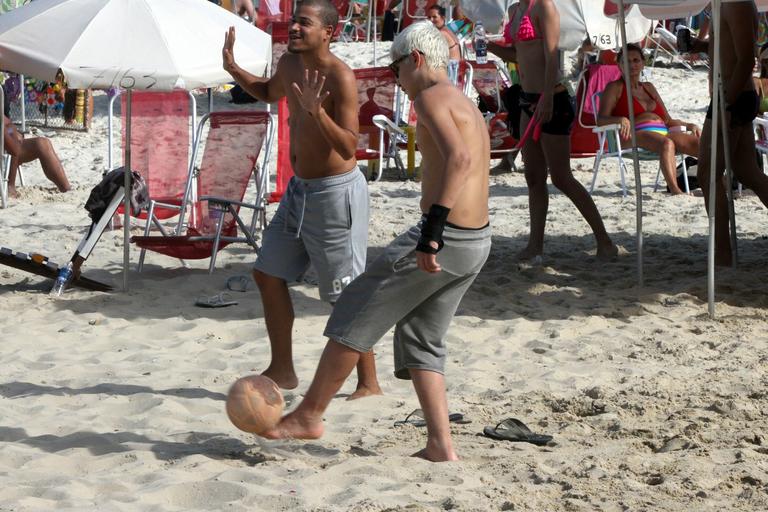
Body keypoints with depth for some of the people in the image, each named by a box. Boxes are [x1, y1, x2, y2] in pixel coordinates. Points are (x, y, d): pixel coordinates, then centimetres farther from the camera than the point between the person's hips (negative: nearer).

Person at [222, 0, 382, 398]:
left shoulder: (340, 77, -21)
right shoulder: (289, 64, 4)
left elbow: (349, 148, -26)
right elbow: (270, 93, 27)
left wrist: (317, 111, -40)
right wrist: (233, 69, 11)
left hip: (335, 193, -9)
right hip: (299, 188, 9)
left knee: (348, 295, -3)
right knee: (268, 274, 13)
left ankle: (369, 384, 8)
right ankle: (282, 371, 24)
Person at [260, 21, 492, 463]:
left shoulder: (431, 97, -10)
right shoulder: (466, 105, 20)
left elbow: (460, 159, -26)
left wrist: (431, 232, -30)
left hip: (444, 238, -9)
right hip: (477, 241, 9)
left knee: (356, 314, 3)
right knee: (421, 339, 17)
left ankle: (310, 415, 12)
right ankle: (441, 446, 10)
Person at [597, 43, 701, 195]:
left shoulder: (648, 87, 33)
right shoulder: (615, 87, 15)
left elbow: (668, 120, 31)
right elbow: (601, 120, 0)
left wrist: (688, 125, 12)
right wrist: (621, 119, -22)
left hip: (663, 131, 6)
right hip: (638, 133, -6)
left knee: (700, 143, -23)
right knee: (667, 143, -40)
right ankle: (674, 190, -54)